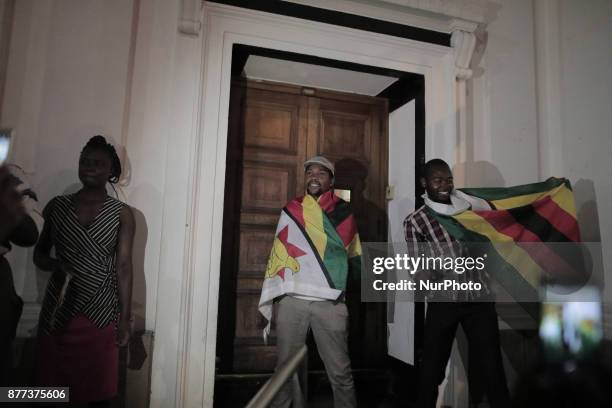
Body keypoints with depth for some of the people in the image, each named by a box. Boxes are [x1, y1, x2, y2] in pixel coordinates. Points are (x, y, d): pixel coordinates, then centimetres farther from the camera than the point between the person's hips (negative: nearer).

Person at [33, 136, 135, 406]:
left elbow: (123, 266, -2)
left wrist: (125, 318, -4)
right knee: (53, 386, 8)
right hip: (58, 310, 2)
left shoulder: (122, 214, -2)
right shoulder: (57, 206, 4)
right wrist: (55, 266, -12)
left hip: (101, 312, -1)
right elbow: (39, 254, 12)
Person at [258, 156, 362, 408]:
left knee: (340, 371, 5)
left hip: (330, 302, -1)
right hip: (292, 300, 1)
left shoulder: (344, 213, 7)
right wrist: (267, 303, 5)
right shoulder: (290, 210, 9)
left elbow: (354, 257, 14)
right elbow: (278, 255, 8)